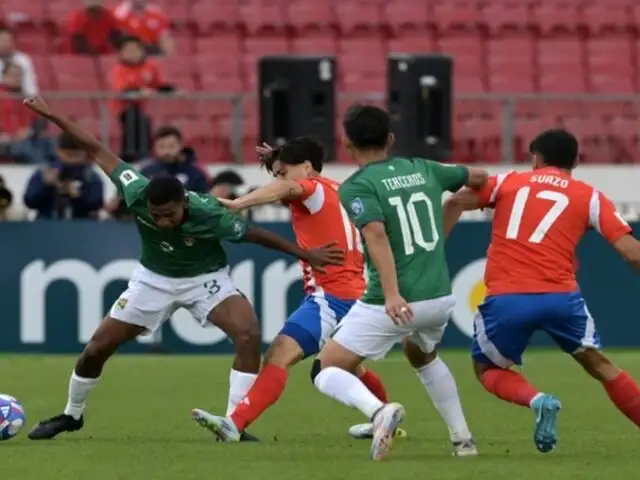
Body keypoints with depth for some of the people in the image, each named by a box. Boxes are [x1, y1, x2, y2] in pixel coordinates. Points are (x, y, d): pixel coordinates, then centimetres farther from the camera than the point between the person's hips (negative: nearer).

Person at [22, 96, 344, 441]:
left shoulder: (208, 215, -34)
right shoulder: (137, 194, -30)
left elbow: (255, 234, -20)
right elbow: (98, 151, -19)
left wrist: (306, 254, -16)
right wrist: (53, 117, -18)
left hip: (205, 278, -2)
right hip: (154, 279, 2)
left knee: (248, 335, -28)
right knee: (96, 349, 2)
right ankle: (72, 415, 29)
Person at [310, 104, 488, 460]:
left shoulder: (357, 186, -6)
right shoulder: (423, 170, 11)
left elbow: (377, 234, -23)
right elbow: (478, 177, 27)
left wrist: (391, 294, -32)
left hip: (393, 305, -6)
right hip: (441, 298, 6)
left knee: (326, 371, 3)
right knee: (423, 356, 37)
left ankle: (379, 410, -26)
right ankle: (463, 439, 30)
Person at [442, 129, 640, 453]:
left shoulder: (507, 182, 15)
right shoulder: (589, 197, 12)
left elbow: (455, 203, 3)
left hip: (505, 298, -1)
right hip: (560, 296, 1)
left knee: (487, 368, 20)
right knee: (598, 364, 20)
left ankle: (537, 400, -8)